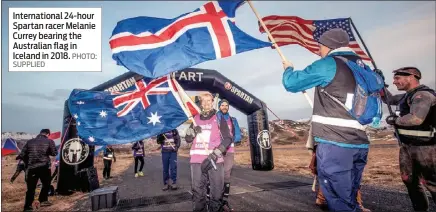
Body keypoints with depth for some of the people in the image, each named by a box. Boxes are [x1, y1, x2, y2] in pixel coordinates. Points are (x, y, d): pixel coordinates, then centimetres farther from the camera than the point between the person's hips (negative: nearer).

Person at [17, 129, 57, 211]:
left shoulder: (30, 141, 10)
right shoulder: (49, 141, 2)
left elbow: (22, 155, 9)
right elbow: (54, 153, -2)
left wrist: (27, 163, 24)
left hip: (31, 168, 2)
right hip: (44, 167, -2)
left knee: (31, 188, 9)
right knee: (46, 184, 20)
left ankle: (28, 206, 8)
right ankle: (43, 200, 24)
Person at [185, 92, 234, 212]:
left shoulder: (219, 119, 6)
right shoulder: (196, 119, 16)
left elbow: (228, 139, -2)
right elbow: (188, 139, 18)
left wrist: (214, 155, -14)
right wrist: (193, 131, -5)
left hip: (215, 160, -2)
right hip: (197, 160, 3)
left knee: (217, 192, -3)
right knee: (197, 192, 2)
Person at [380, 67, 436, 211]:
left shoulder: (423, 94, -17)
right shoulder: (407, 96, 12)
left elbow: (416, 118, -32)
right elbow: (389, 99, 29)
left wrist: (394, 120, -16)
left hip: (424, 147, -10)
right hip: (407, 146, 10)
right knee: (409, 180, 15)